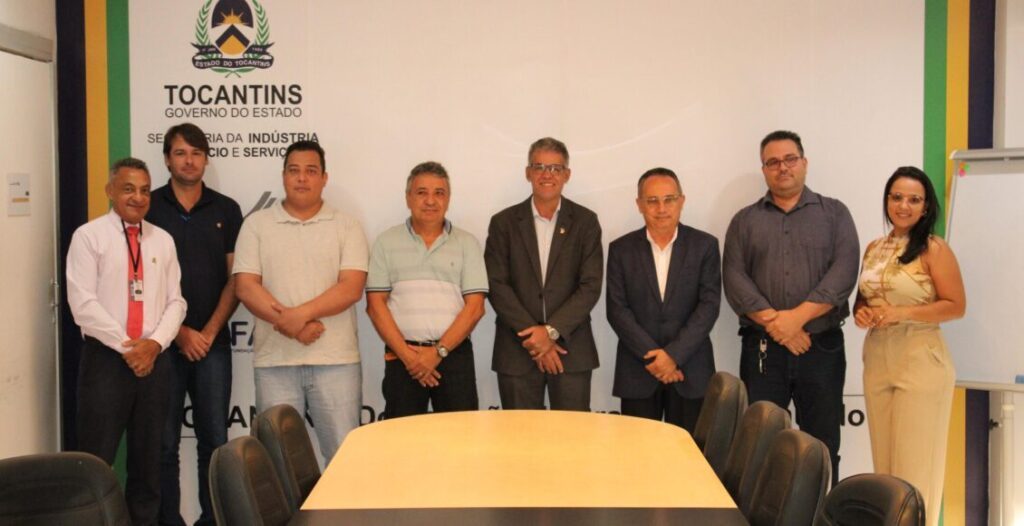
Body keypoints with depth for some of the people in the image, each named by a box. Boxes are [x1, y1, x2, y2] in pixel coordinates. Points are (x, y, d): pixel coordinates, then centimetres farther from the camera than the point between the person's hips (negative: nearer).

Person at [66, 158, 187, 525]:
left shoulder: (163, 240, 10)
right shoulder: (88, 236, -2)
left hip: (155, 358, 4)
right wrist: (127, 346, -14)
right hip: (106, 358, -4)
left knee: (148, 457, 12)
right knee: (97, 460, -2)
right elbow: (83, 303, -10)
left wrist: (155, 343, -9)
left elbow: (175, 301, 7)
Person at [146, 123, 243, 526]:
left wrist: (209, 332, -5)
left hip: (212, 341, 1)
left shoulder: (226, 210, 7)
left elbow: (235, 278, 4)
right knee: (164, 443, 3)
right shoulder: (149, 208, 2)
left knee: (214, 441, 4)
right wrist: (179, 332, -7)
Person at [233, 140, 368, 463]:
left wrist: (301, 313, -18)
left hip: (335, 360, -1)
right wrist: (292, 325, -13)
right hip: (274, 360, 1)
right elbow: (245, 287, -1)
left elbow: (351, 288, -5)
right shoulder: (257, 225, 9)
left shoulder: (347, 227, 6)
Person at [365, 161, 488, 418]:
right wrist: (406, 354, -8)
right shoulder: (387, 242, 8)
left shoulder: (467, 243, 7)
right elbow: (376, 304, 2)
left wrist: (438, 351, -9)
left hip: (454, 352, 0)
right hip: (401, 356, 0)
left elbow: (475, 307, 0)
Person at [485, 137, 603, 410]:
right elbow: (497, 286, -2)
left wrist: (551, 331, -13)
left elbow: (591, 286, -2)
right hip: (517, 351, 0)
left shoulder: (585, 221, 5)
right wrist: (532, 337, -11)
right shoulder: (504, 222, 5)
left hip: (570, 348, 0)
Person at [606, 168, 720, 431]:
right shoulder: (621, 249, 4)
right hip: (638, 371, 0)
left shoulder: (705, 245, 2)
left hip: (691, 370, 0)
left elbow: (709, 305, -5)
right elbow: (617, 309, -2)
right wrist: (653, 356, -12)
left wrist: (674, 354, -14)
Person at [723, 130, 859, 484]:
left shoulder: (834, 213, 9)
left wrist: (798, 316, -15)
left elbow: (844, 270, -5)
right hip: (762, 349, 1)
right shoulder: (744, 221, 11)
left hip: (822, 347, 0)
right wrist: (774, 323, -13)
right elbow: (734, 277, -1)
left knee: (822, 446, 4)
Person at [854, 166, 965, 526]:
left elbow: (956, 306, -10)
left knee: (915, 462, 0)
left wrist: (902, 313, -20)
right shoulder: (874, 248, 10)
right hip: (877, 361, 6)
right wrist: (860, 313, -4)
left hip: (920, 362, -6)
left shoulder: (934, 249, -7)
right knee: (884, 458, 12)